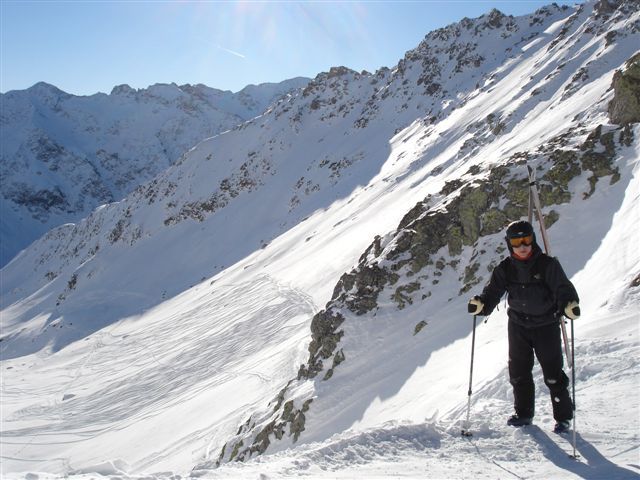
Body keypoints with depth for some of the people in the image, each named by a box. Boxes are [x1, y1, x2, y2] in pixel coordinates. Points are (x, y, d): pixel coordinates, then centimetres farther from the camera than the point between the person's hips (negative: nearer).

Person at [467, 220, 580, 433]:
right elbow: (493, 291, -5)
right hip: (518, 326, 4)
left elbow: (563, 288, -18)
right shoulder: (505, 268, -3)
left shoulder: (547, 264, -13)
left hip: (546, 326, -4)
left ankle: (563, 417, 20)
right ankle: (523, 413, 29)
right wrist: (481, 304, -25)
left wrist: (570, 304, -39)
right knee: (518, 372, 12)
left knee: (553, 374, 2)